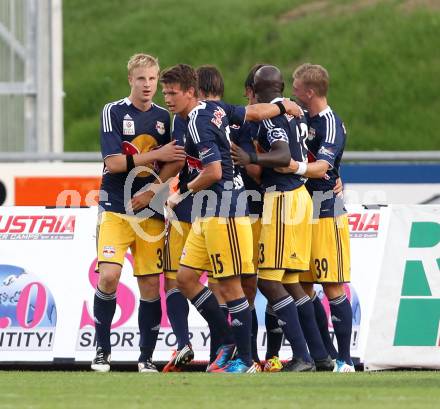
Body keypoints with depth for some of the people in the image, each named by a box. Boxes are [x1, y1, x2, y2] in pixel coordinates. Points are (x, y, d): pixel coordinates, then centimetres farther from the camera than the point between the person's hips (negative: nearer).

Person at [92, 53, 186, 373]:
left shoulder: (164, 117, 8)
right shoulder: (113, 112, -1)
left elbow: (176, 162, 3)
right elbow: (113, 162, -10)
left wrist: (150, 193, -11)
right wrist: (157, 155, -15)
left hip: (151, 211, 3)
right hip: (115, 209, -3)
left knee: (150, 284, 0)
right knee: (108, 276, -16)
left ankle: (147, 357, 9)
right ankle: (102, 349, 0)